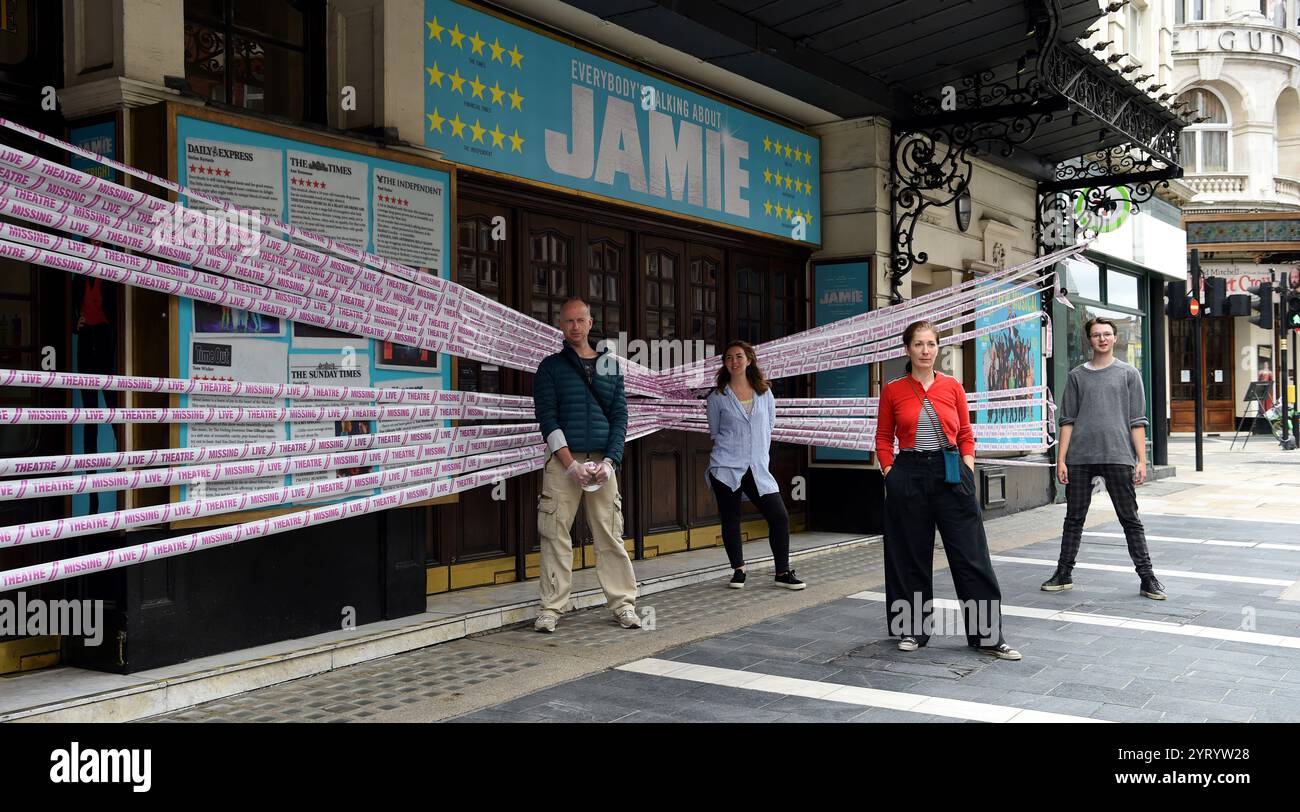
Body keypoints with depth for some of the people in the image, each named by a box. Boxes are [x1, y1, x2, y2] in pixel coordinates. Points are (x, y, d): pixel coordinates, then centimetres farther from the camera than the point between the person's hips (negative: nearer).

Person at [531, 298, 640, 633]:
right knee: (556, 536, -2)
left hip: (603, 462, 2)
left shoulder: (610, 366, 14)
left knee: (611, 536, 2)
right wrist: (571, 464, -13)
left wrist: (610, 462, -6)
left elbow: (620, 416, 9)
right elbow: (547, 418, -3)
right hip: (562, 462, -2)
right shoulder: (550, 366, 6)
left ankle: (624, 604, 10)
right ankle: (551, 608, 5)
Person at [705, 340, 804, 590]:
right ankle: (738, 570, 21)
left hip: (757, 469, 2)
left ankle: (783, 572, 7)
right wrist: (734, 450, 10)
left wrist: (758, 454, 9)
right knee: (730, 520, 4)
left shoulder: (765, 394, 7)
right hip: (726, 467, -2)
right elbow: (715, 432, 10)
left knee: (780, 517, -5)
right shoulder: (717, 397, 2)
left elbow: (768, 428, 14)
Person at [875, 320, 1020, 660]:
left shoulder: (953, 387, 5)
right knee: (911, 556, 7)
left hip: (951, 473, 1)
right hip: (909, 476, 0)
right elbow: (883, 438, 8)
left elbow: (966, 436, 9)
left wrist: (968, 472, -2)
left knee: (971, 556, 0)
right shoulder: (892, 390, 3)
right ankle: (913, 629, 22)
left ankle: (987, 635, 7)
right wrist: (891, 474, -2)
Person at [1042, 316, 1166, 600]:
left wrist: (1142, 460, -3)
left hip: (1118, 457, -2)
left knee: (1130, 519, 2)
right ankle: (1063, 574, 17)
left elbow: (1137, 421, 4)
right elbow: (1068, 420, 9)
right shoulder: (1077, 375, 11)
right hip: (1080, 458, 2)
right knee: (1074, 518, 8)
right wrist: (1061, 459, 2)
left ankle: (1147, 578, 8)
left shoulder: (1128, 374, 7)